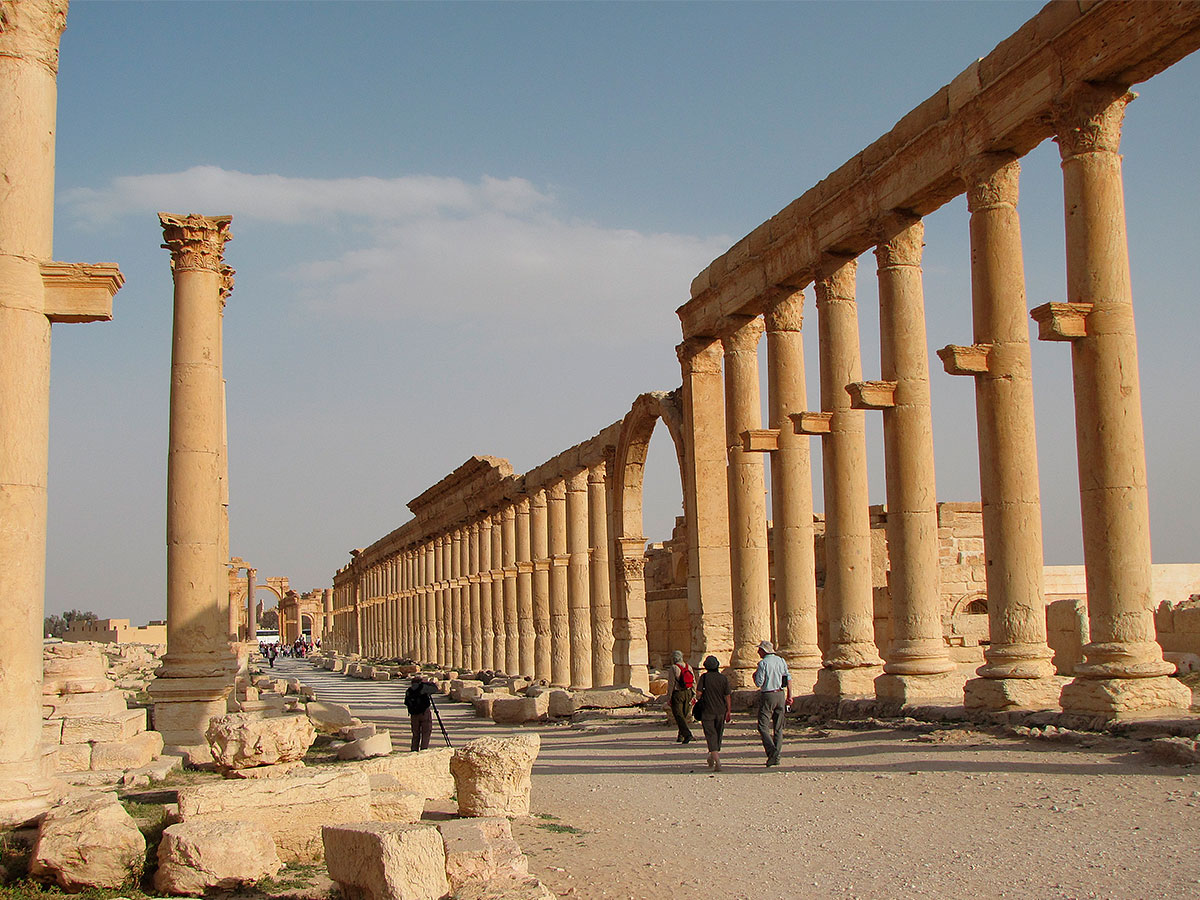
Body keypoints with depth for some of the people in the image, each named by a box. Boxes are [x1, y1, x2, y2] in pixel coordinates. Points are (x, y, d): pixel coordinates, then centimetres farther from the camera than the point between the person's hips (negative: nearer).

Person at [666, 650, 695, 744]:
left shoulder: (674, 668, -10)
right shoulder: (689, 667, 7)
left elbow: (671, 683, -11)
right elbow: (694, 682, 9)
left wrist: (669, 697, -6)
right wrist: (693, 696, 15)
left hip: (677, 694, -6)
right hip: (688, 693, 6)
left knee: (679, 716, -5)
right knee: (684, 715, 15)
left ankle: (687, 734, -22)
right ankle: (680, 736, 21)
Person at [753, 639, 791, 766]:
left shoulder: (763, 663, -10)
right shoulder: (781, 661, 8)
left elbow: (759, 683, -12)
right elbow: (788, 679, 6)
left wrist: (755, 676, 9)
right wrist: (789, 696, 9)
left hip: (767, 696, -6)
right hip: (780, 694, 6)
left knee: (763, 727, -1)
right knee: (778, 728, 9)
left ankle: (772, 750, -20)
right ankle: (776, 757, 8)